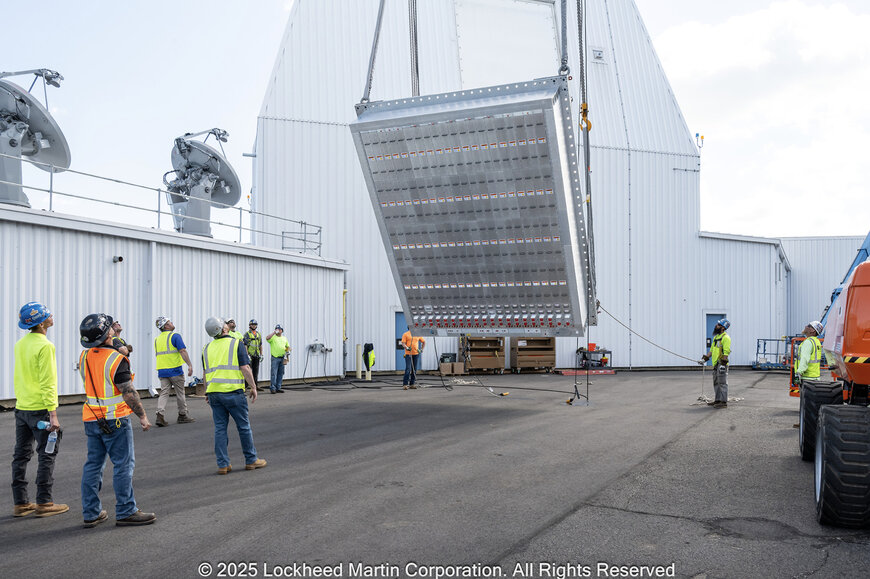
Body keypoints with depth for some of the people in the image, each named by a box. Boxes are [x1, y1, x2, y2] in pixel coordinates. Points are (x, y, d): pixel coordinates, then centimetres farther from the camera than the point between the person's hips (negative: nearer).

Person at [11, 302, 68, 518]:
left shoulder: (20, 344, 10)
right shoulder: (44, 346, -16)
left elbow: (16, 377, 16)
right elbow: (48, 383, -19)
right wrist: (53, 414, -18)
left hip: (21, 408, 8)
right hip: (40, 409, -8)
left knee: (21, 455, 11)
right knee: (47, 454, 0)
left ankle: (20, 503, 18)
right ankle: (44, 503, 3)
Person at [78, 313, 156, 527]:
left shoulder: (85, 356, 4)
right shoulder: (116, 359, -17)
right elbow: (129, 393, -18)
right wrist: (142, 416, -7)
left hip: (91, 418, 7)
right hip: (115, 420, -7)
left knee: (93, 464, 12)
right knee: (123, 464, 0)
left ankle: (91, 513, 18)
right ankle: (126, 512, 4)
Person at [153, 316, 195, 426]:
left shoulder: (157, 339, 14)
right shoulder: (175, 336, -8)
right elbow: (183, 351, -17)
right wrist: (190, 365, -20)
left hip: (162, 370, 6)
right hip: (175, 369, -6)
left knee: (164, 393, 4)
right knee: (180, 393, 6)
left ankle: (159, 415, -12)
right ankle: (183, 415, 14)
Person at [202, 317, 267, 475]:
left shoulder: (207, 348, 11)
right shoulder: (236, 344, -4)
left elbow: (205, 373, 15)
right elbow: (245, 368, -9)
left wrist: (207, 392, 24)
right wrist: (253, 387, -1)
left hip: (213, 393, 5)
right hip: (233, 391, -5)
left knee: (220, 428, 8)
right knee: (244, 427, 6)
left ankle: (223, 464, 7)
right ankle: (251, 460, 14)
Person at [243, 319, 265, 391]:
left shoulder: (259, 334, 15)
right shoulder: (247, 334, -4)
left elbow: (261, 345, 18)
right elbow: (245, 345, -10)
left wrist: (261, 354, 12)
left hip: (256, 355, 6)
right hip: (250, 355, -6)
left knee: (256, 371, 7)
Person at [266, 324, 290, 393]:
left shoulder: (284, 338, 18)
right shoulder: (273, 337, 1)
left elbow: (288, 346, 26)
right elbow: (267, 338, -21)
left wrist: (287, 350, 4)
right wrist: (274, 332, -19)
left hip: (282, 358, 5)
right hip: (275, 357, -5)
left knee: (280, 373, 7)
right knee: (274, 373, -9)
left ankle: (278, 387, 13)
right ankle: (272, 388, -7)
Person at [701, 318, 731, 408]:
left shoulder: (725, 337, -11)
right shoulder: (716, 337, 19)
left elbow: (726, 351, -17)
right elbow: (712, 349, 26)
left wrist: (724, 361, -22)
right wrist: (707, 356, 13)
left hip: (722, 363, -10)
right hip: (716, 363, 10)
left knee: (722, 383, -8)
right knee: (716, 382, 14)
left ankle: (723, 402, -6)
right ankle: (717, 400, 22)